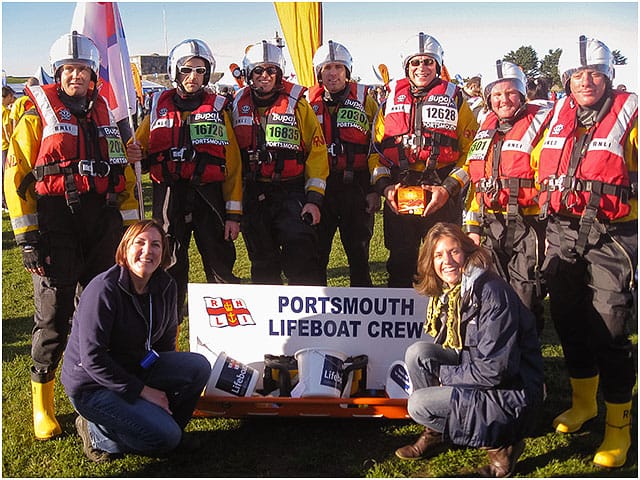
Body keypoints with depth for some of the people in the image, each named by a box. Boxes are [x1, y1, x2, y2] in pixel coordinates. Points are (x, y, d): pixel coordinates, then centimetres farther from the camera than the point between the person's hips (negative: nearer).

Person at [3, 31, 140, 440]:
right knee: (53, 314, -1)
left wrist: (130, 227, 9)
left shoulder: (106, 115, 13)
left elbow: (125, 174, 15)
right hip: (55, 221, -4)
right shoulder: (38, 114, 0)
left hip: (103, 222, 4)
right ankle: (42, 402, 16)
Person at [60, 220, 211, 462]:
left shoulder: (165, 286, -4)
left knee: (199, 367, -13)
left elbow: (166, 339, 10)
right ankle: (97, 431, 3)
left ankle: (166, 423, 6)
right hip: (93, 385, -7)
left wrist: (167, 390, 5)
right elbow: (92, 358, -25)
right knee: (165, 439, -19)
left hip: (137, 368, 7)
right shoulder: (104, 289, -24)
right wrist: (142, 390, -22)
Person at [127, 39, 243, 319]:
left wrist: (234, 213, -5)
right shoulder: (159, 107, 10)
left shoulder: (218, 108, 5)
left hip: (209, 198, -1)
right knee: (170, 269, 9)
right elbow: (139, 153, 15)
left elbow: (232, 164, 1)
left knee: (221, 269, 1)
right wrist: (135, 156, -11)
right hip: (169, 199, 2)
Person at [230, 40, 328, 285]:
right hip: (253, 196, 3)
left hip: (292, 193, -3)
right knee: (263, 266, 12)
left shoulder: (297, 103, -2)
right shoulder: (238, 106, 7)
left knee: (301, 259, -14)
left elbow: (317, 151, -3)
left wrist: (314, 198, -10)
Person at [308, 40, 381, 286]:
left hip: (356, 185, -1)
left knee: (358, 251, 7)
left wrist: (374, 189, -4)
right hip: (319, 185, 1)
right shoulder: (308, 101, 7)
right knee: (316, 252, 7)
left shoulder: (364, 98, 3)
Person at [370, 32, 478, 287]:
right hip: (397, 194, 2)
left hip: (443, 197, -2)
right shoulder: (391, 99, 14)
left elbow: (470, 151, 1)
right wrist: (384, 186, -3)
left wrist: (448, 188, -11)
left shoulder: (454, 99, 7)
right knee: (400, 263, 9)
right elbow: (376, 148, 12)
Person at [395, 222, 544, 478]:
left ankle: (500, 443, -2)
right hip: (476, 378, 8)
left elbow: (495, 370, -25)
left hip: (512, 395, -8)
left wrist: (442, 373, -13)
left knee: (419, 405, -17)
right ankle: (435, 434, 7)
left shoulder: (491, 292, -22)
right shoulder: (446, 293, 4)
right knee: (418, 352, -10)